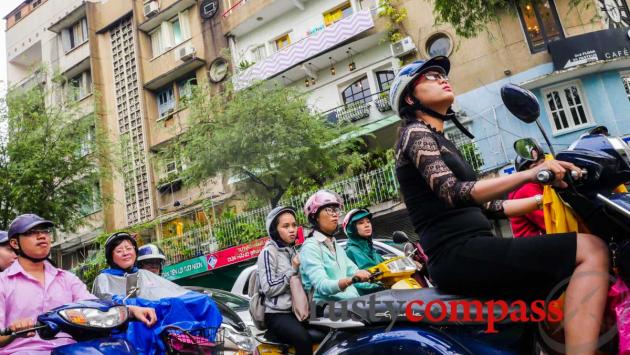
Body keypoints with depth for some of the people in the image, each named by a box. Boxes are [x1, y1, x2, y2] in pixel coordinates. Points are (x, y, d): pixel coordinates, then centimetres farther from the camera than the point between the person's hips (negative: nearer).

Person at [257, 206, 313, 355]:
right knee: (304, 340, -32)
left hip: (297, 310, 7)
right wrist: (293, 270, -14)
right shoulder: (268, 252, -6)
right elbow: (268, 288, -15)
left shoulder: (293, 251, 16)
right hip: (277, 314, -7)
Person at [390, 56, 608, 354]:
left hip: (468, 254, 9)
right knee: (591, 249, -17)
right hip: (461, 254, -9)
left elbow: (487, 204, 24)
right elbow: (452, 192, -20)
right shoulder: (415, 132, -2)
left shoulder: (441, 141, 25)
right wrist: (529, 174, -29)